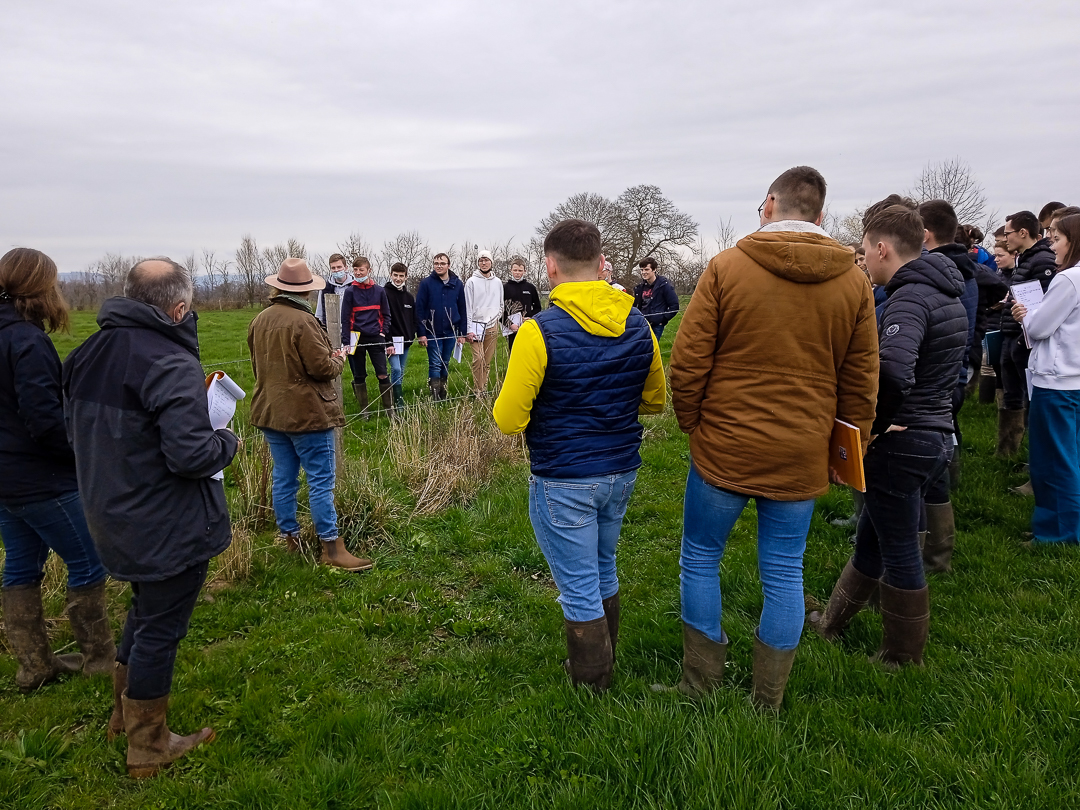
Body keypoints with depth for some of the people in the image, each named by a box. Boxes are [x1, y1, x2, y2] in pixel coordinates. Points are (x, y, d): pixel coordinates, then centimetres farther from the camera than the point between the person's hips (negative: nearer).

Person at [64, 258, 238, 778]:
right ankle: (148, 749, 25)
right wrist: (227, 441, -10)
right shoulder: (171, 364, -24)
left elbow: (76, 431, 14)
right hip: (169, 529, -8)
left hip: (114, 518, 8)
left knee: (144, 612, 27)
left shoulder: (88, 354, 3)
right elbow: (192, 454, -29)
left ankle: (124, 714, 45)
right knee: (160, 630, 8)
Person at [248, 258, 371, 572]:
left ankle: (289, 538, 24)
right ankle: (331, 547, 3)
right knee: (321, 481, -2)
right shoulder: (303, 321, -19)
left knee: (283, 478, 14)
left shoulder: (260, 320, 7)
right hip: (306, 413, -8)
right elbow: (322, 368, -18)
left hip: (270, 412, 8)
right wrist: (339, 358, 2)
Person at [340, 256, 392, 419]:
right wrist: (346, 341, -6)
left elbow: (386, 315, 12)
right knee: (359, 376, 7)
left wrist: (383, 332, -1)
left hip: (376, 338, 0)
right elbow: (345, 318, -1)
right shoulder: (350, 291, 0)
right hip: (357, 339, 0)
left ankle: (389, 408, 6)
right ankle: (364, 410, 17)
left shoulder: (379, 291, 4)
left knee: (383, 375, -4)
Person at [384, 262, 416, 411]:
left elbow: (414, 319, 19)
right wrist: (388, 342, -18)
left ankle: (397, 395, 24)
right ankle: (398, 400, -9)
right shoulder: (384, 293, -7)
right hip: (392, 340, -6)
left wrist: (411, 335, 6)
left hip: (406, 341, 6)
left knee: (401, 371, 12)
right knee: (396, 369, -14)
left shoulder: (409, 296, 13)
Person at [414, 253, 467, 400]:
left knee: (445, 364, 13)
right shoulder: (426, 283, -4)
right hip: (432, 332, -3)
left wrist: (462, 333, 5)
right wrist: (421, 333, -11)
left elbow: (462, 310, 8)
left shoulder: (457, 284, 4)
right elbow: (419, 309, -6)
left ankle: (443, 395, 24)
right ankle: (435, 398, 0)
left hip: (450, 332, 3)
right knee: (435, 364, -4)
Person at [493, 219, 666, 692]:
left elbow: (509, 421, -15)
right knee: (604, 571, 24)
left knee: (579, 589, 8)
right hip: (622, 473, 6)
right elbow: (656, 400, 11)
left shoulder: (539, 332, -18)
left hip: (563, 481, -6)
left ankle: (592, 683, 25)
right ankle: (606, 663, 42)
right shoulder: (638, 325, -2)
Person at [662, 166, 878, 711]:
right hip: (802, 457, 3)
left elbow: (686, 362, -9)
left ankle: (699, 686, 26)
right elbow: (860, 385, 6)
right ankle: (768, 702, 26)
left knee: (701, 561, 14)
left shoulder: (727, 267, -7)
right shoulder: (854, 282, 3)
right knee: (784, 574, 14)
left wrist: (692, 423, 6)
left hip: (723, 448, -3)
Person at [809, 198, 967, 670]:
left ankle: (903, 660, 25)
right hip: (935, 433, 10)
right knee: (872, 538, 21)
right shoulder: (946, 295, 10)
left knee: (899, 553, 7)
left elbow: (893, 372, -39)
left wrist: (871, 428, -21)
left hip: (901, 443, -9)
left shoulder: (909, 298, -21)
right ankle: (832, 621, 39)